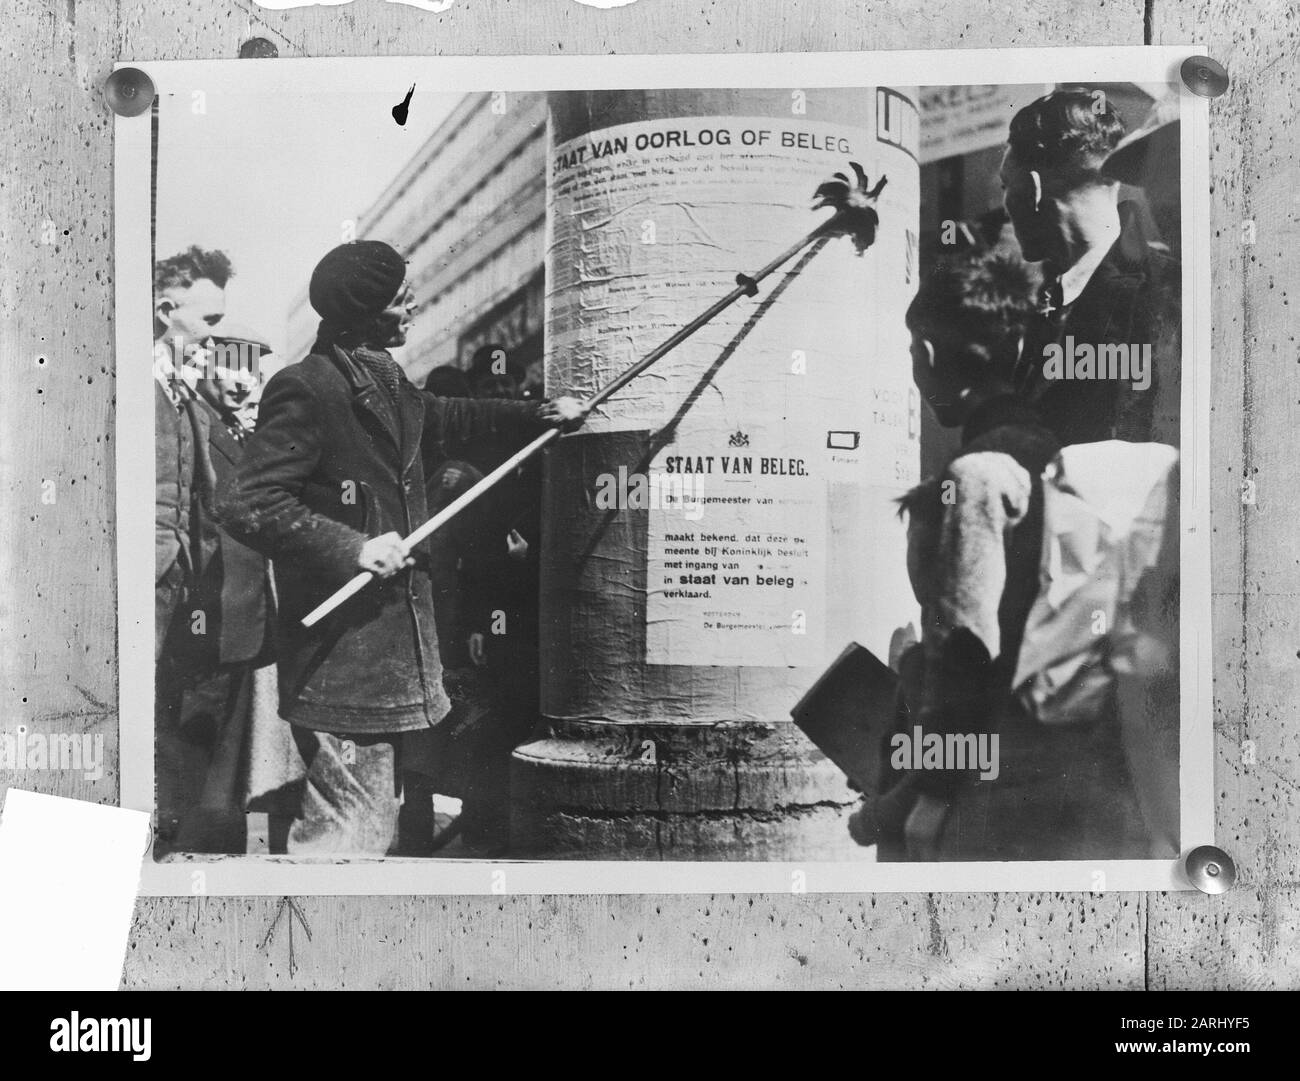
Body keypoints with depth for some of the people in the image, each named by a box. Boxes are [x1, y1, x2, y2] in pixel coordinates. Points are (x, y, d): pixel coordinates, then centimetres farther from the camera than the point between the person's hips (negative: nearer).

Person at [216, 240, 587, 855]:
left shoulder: (385, 383, 12)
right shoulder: (306, 389, -18)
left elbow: (444, 421, 32)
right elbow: (244, 504, -23)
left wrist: (538, 417, 26)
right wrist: (352, 548, -26)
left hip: (388, 650, 10)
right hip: (340, 660, -10)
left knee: (376, 814, 20)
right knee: (350, 830, -7)